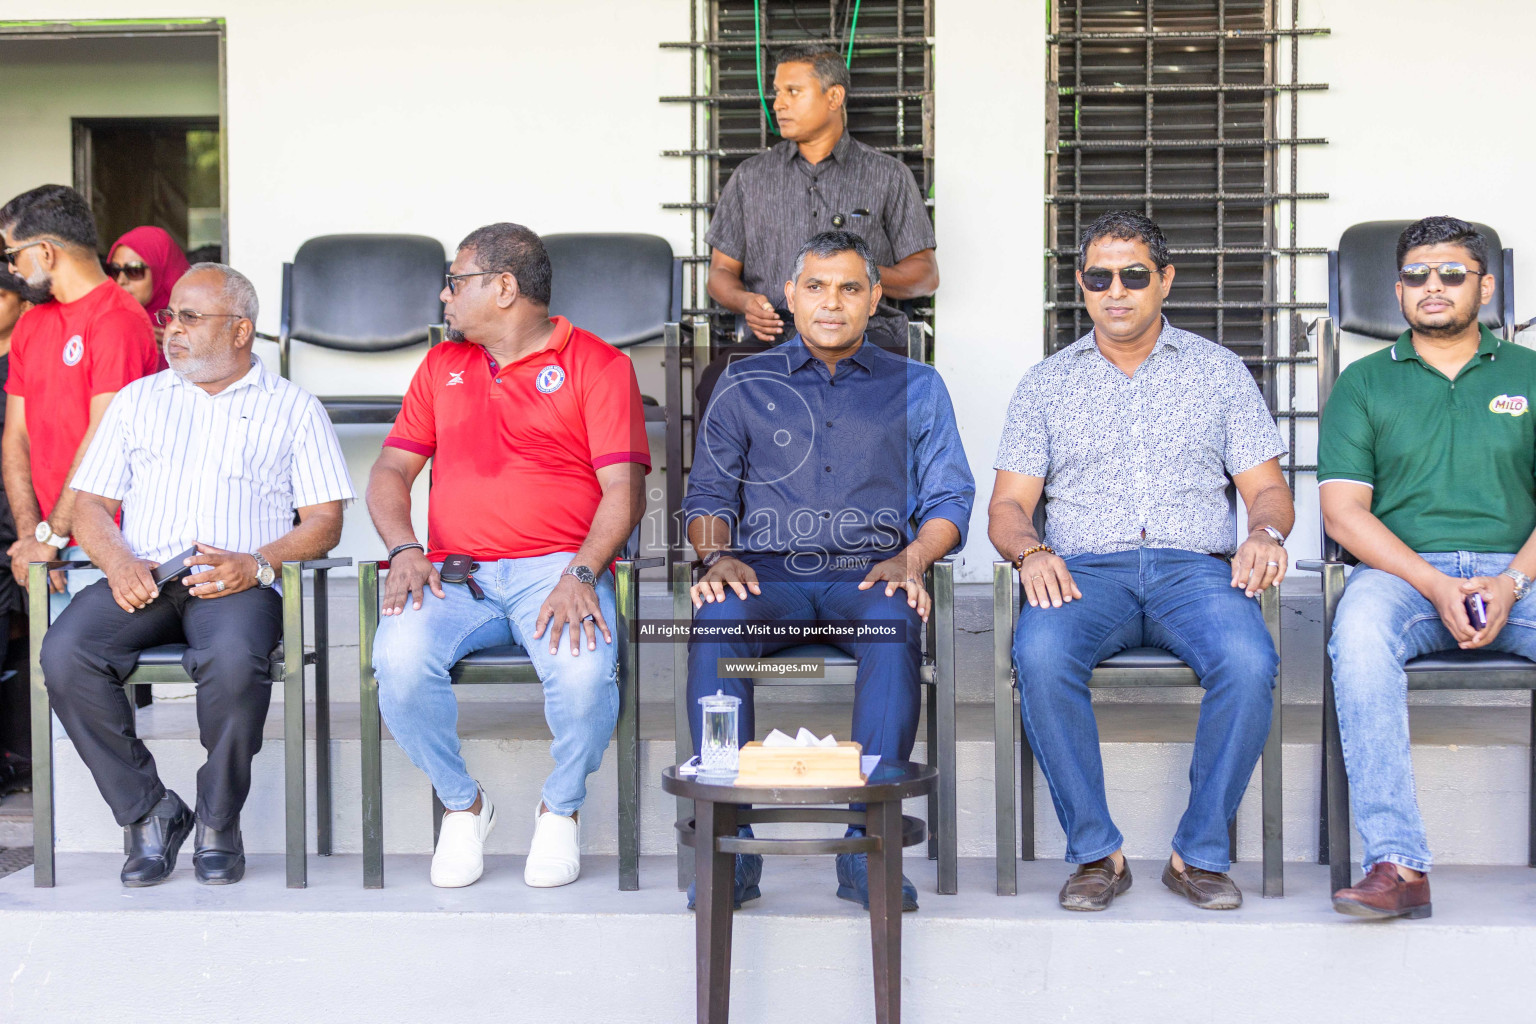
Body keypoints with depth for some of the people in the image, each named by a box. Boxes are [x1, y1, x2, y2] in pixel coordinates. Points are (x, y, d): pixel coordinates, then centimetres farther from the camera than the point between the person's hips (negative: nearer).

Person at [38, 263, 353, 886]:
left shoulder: (293, 408, 14)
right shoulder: (138, 400, 23)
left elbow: (325, 521, 6)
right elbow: (90, 505, 18)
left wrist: (256, 563, -13)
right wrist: (120, 562, -5)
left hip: (237, 583, -3)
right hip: (142, 580, 3)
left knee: (234, 661, -37)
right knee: (65, 653, -27)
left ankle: (218, 821, -12)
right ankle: (148, 812, -11)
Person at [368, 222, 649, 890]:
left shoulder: (597, 364, 7)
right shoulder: (442, 365, 22)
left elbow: (624, 490, -2)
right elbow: (391, 470, 19)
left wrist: (581, 574, -18)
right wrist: (404, 550, -2)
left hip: (558, 566, -3)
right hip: (454, 573, 3)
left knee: (585, 671, -34)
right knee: (400, 660, -29)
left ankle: (561, 809, -3)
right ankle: (462, 804, -3)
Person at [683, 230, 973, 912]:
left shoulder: (915, 387, 19)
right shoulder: (746, 384, 20)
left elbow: (948, 498, 13)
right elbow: (708, 495, 15)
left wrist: (909, 559, -8)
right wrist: (718, 556, -7)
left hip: (867, 571, 0)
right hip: (768, 571, 1)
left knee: (894, 620, -37)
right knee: (718, 616, -35)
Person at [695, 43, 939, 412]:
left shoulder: (887, 175, 12)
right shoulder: (751, 176, 18)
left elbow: (926, 274, 10)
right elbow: (721, 271, 19)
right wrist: (745, 301, -6)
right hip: (775, 337, 1)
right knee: (716, 384, -32)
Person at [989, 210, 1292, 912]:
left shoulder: (1218, 371, 17)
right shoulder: (1047, 383, 18)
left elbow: (1268, 489, 14)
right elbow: (1009, 505, 12)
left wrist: (1264, 532, -10)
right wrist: (1030, 551, -11)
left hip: (1197, 566, 0)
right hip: (1085, 571, 0)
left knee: (1248, 662, -33)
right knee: (1040, 655, -34)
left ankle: (1200, 853, -17)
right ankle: (1096, 851, -20)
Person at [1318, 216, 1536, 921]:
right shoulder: (1365, 382, 15)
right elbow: (1343, 511, 3)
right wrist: (1435, 585, -11)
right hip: (1402, 569, -1)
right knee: (1360, 631, -36)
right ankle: (1398, 865, -39)